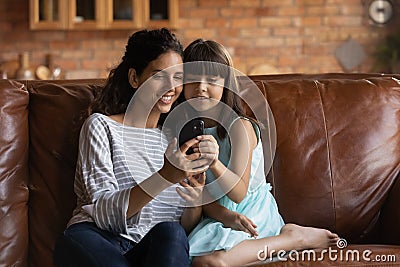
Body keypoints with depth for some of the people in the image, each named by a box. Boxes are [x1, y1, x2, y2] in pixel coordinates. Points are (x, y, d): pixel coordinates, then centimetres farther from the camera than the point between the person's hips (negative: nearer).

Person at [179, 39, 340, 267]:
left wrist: (214, 162, -39)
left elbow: (239, 193, -19)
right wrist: (224, 214, -19)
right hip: (219, 215, 6)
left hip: (253, 215, -6)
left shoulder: (239, 127, -11)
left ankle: (292, 237, -10)